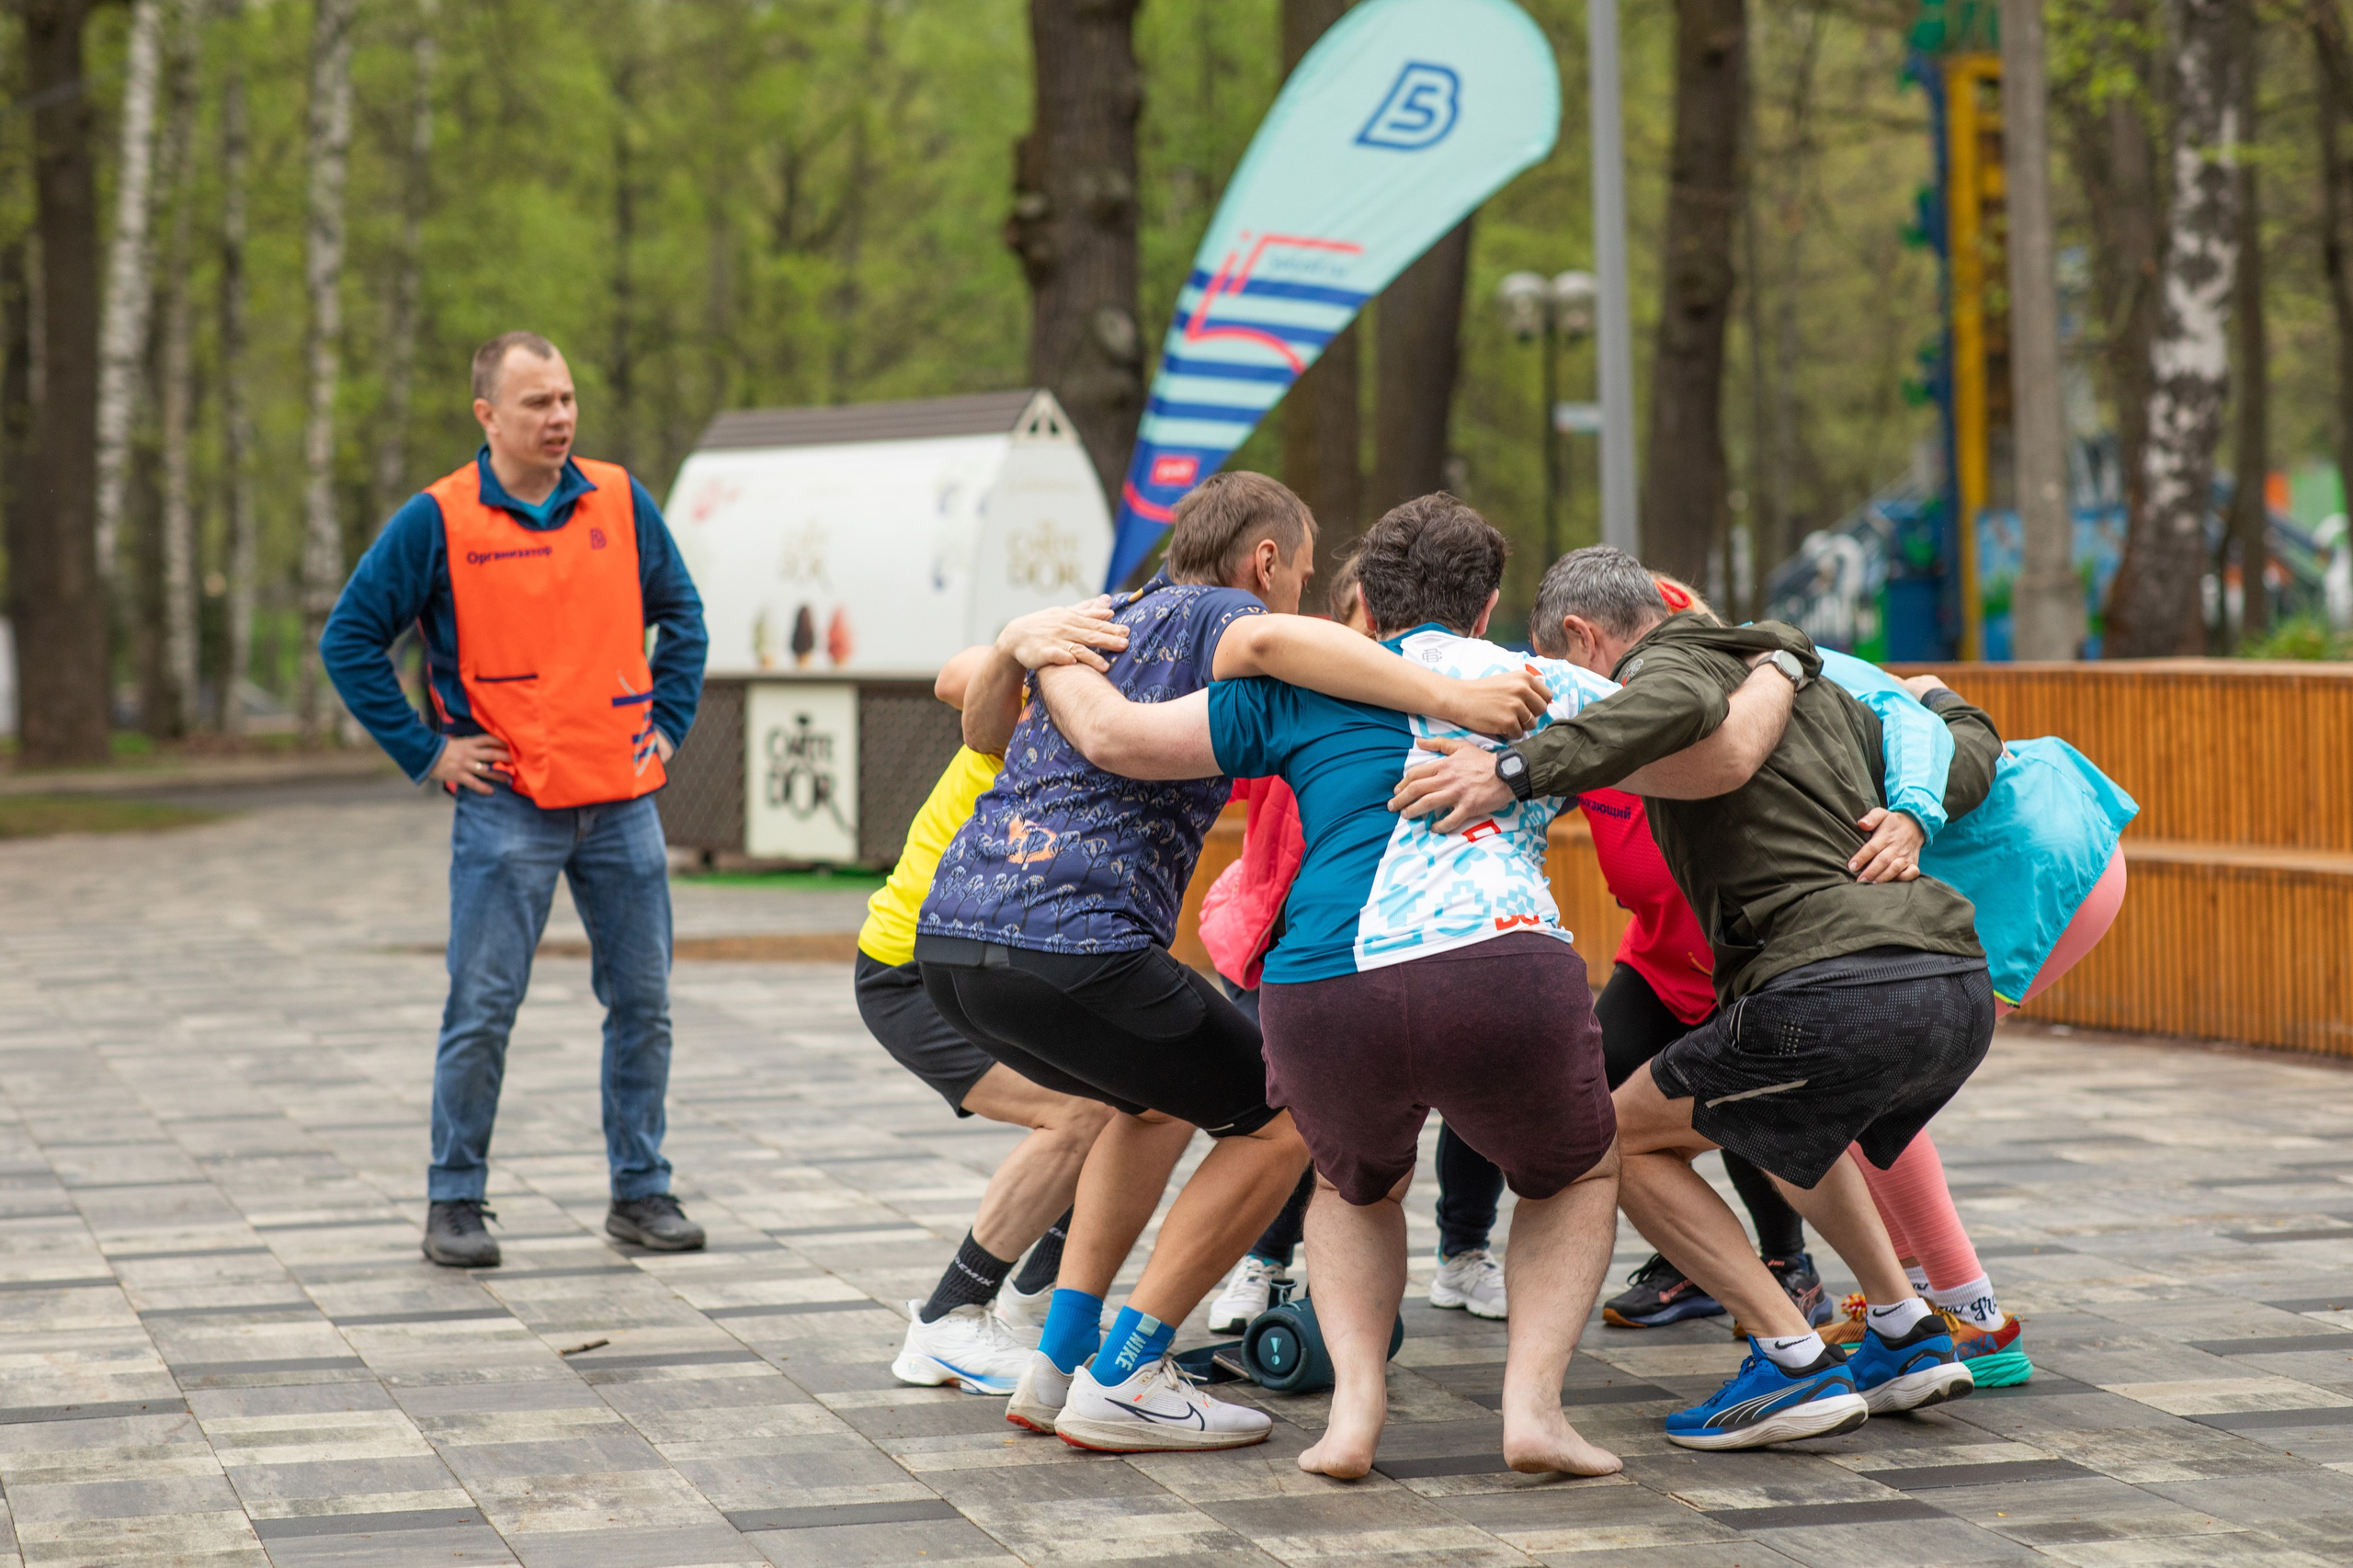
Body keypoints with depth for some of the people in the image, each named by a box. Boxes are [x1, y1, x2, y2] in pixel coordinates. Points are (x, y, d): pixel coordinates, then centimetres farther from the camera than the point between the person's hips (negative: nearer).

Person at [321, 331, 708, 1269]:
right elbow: (349, 640, -2)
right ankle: (456, 1201, 8)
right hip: (507, 805, -4)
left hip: (622, 802, 4)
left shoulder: (621, 503, 6)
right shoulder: (437, 521, -5)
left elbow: (680, 613, 20)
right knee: (481, 1012, -4)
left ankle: (641, 1191, 18)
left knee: (642, 1005, 7)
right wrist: (425, 750, -4)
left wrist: (669, 719, 10)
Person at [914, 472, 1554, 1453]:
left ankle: (1058, 1363, 23)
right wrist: (1448, 699, -30)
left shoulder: (1100, 623, 25)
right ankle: (1122, 1383, 3)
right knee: (1283, 1119, 6)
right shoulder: (1206, 615, 0)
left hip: (950, 937, 9)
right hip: (1068, 945, -9)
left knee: (1162, 1101, 31)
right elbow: (1267, 641, -24)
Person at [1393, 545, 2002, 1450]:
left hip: (1840, 993, -8)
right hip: (1961, 988, 8)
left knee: (1626, 1140, 10)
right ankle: (1906, 1335, 25)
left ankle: (1794, 1362, 0)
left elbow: (1681, 705, -21)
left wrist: (1517, 771, -28)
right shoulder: (1814, 686, 27)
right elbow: (1966, 768, 26)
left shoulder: (1664, 664, 5)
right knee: (1791, 1124, 36)